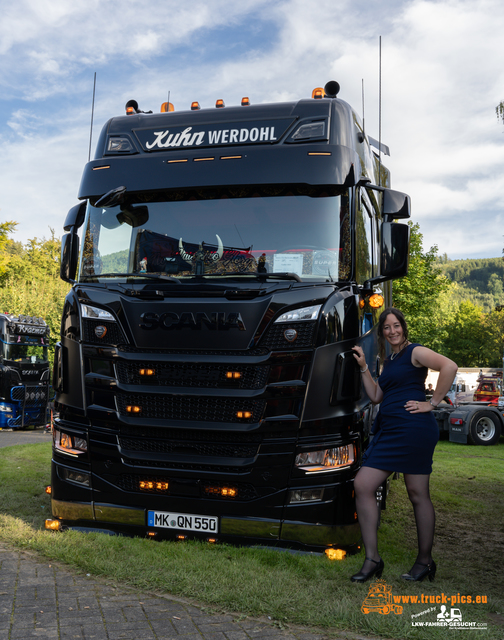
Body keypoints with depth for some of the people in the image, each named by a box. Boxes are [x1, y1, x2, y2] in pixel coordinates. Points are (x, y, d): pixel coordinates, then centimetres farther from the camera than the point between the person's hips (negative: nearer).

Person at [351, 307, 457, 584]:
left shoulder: (415, 352, -3)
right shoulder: (389, 361, 22)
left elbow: (449, 366, -18)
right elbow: (376, 396, 20)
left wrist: (432, 403, -15)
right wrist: (363, 367, 15)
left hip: (413, 429, -8)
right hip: (388, 431, 9)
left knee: (418, 495, 1)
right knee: (362, 486, -1)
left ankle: (425, 561, 17)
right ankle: (372, 559, 4)